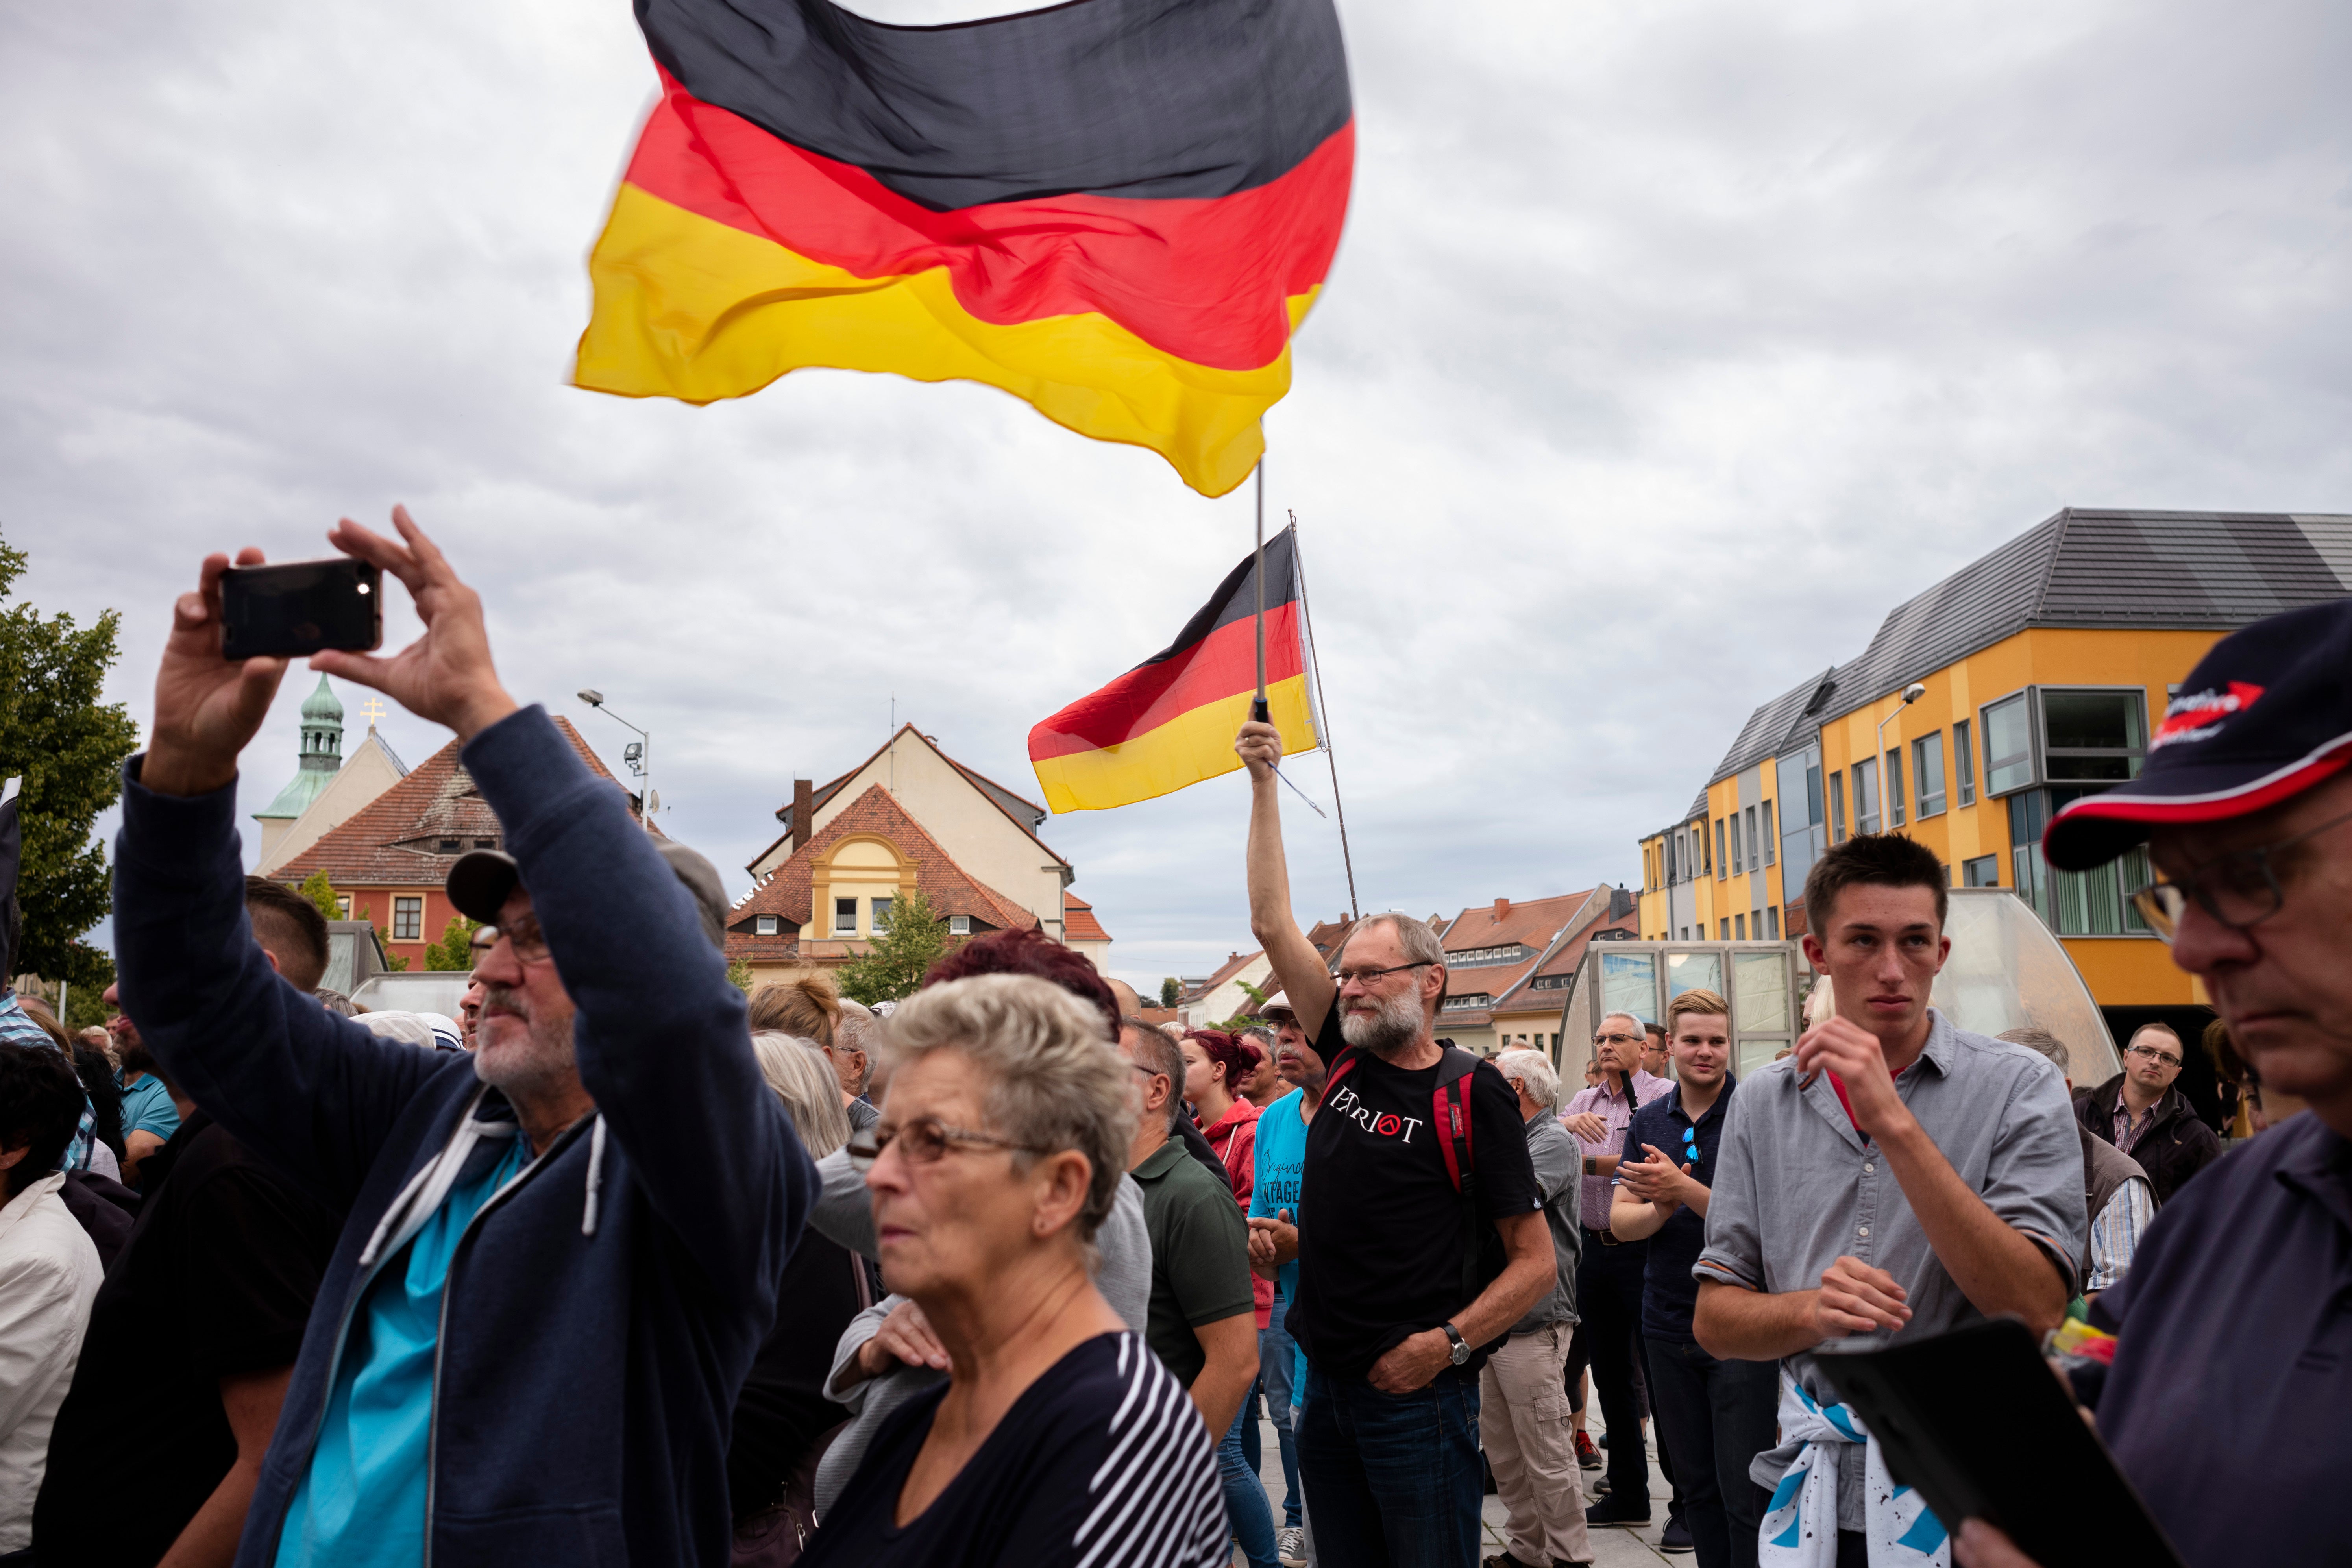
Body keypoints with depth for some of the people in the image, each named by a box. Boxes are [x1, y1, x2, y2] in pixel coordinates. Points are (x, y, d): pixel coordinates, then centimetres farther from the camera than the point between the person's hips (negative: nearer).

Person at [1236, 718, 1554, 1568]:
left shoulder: (1472, 1093, -9)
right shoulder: (1351, 1059, 5)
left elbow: (1537, 1262, -8)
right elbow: (1273, 923, 5)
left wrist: (1446, 1344, -18)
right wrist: (1264, 782, 3)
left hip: (1417, 1395, -5)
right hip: (1326, 1386, 6)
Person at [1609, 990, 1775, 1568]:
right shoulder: (1648, 1121, 7)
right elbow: (1620, 1220, 4)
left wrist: (1683, 1188, -27)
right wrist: (1662, 1207, -16)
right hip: (1668, 1321, 5)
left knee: (1745, 1490, -1)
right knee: (1695, 1483, 15)